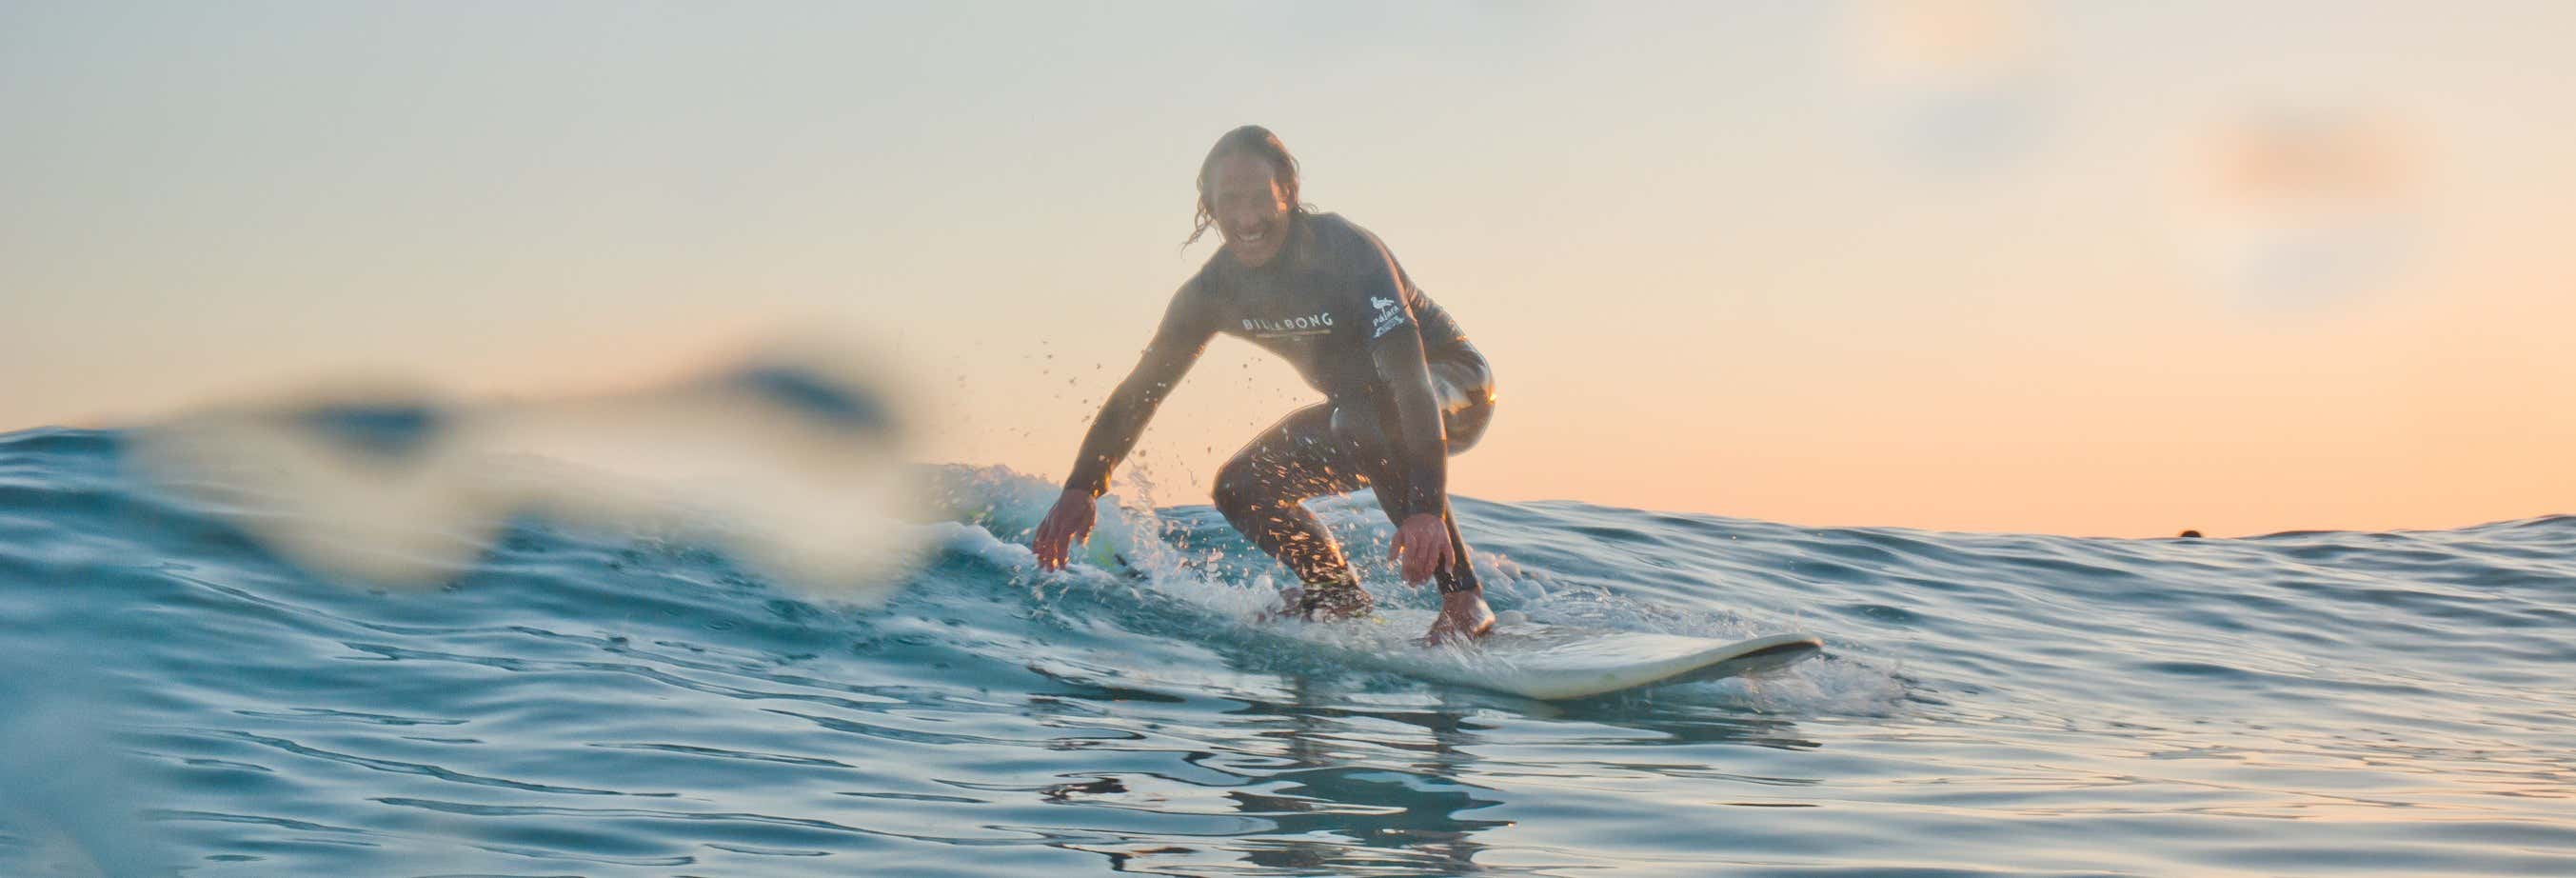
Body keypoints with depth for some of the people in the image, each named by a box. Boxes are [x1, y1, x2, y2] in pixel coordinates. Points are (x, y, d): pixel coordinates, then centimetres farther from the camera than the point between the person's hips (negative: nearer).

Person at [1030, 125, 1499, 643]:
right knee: (1242, 488, -3)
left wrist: (1427, 506, -54)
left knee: (1362, 414, -38)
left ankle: (1463, 600, -34)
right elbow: (1142, 388, -7)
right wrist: (1080, 489, -20)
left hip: (1455, 384, -7)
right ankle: (1342, 598, 14)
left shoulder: (1346, 251, -32)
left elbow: (1410, 377, -42)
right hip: (1355, 404, 7)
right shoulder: (1214, 289, -13)